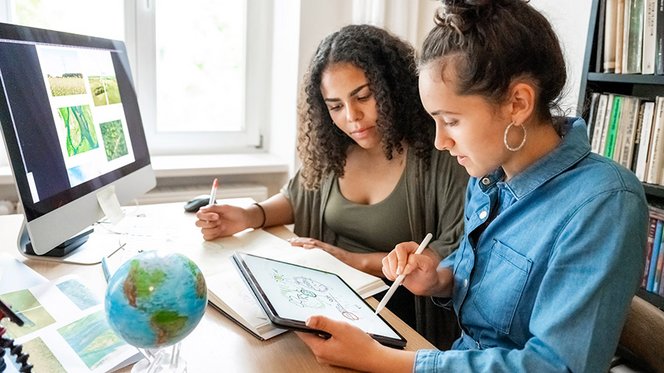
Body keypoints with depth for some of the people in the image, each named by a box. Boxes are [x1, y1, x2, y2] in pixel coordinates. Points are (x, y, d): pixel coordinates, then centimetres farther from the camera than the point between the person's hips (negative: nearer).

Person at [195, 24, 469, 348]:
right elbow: (297, 197, 19)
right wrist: (248, 217, -2)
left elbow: (459, 255, -16)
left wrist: (357, 261, -17)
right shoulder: (333, 150, 2)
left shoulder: (439, 152, -15)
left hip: (392, 312, -5)